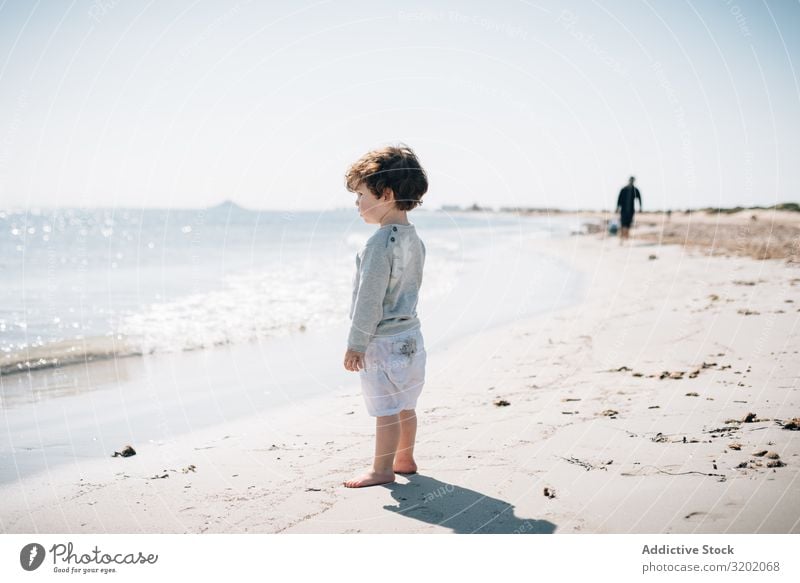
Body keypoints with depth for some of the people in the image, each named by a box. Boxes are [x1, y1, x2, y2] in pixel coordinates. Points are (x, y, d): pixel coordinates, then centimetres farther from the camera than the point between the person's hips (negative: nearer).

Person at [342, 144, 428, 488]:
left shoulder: (380, 243, -20)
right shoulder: (414, 239, 8)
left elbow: (370, 299, -20)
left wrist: (357, 343, -13)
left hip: (383, 341, -9)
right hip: (411, 335, 9)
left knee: (386, 411, 1)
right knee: (405, 406, 19)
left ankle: (382, 470, 11)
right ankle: (404, 459, 31)